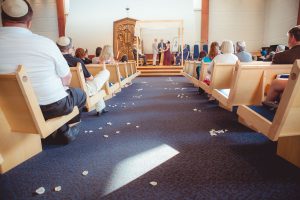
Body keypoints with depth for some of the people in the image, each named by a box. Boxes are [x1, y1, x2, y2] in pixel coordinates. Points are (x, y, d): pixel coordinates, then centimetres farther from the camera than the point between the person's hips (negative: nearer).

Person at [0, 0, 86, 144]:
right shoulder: (45, 43, -17)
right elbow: (67, 78, -7)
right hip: (53, 106, -4)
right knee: (80, 95, 25)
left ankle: (62, 130, 29)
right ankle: (65, 129, 25)